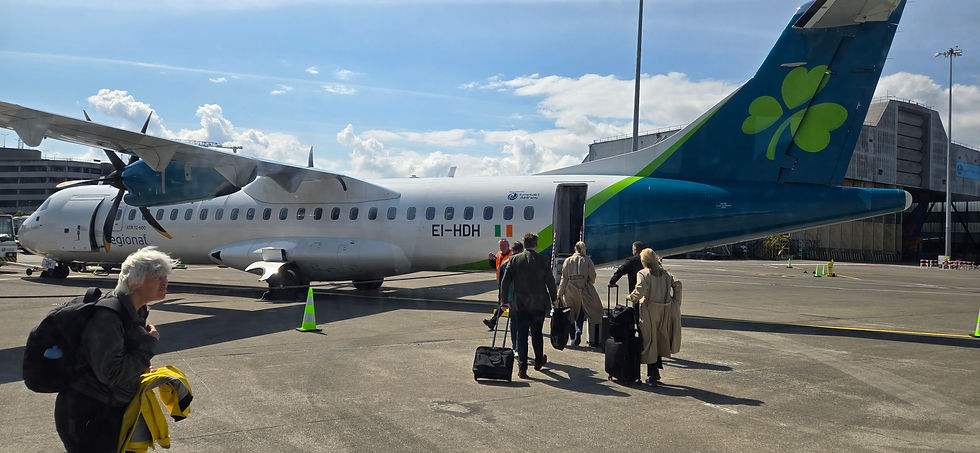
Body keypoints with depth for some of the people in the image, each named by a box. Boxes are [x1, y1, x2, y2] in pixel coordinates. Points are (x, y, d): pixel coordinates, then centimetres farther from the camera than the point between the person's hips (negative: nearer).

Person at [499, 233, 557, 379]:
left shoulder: (514, 260, -2)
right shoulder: (544, 261, -5)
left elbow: (505, 281, -3)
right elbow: (550, 282, 0)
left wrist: (504, 300, 6)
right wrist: (554, 299, 14)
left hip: (519, 305, 0)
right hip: (539, 304, 0)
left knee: (521, 335, 4)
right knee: (537, 333, 17)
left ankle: (522, 368, 1)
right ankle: (539, 361, 34)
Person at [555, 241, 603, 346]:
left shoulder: (568, 261, 1)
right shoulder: (587, 260, -1)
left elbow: (564, 278, 0)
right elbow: (593, 276, -5)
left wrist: (559, 294, 4)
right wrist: (590, 284, 17)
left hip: (570, 290, 1)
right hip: (584, 289, 0)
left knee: (571, 313, 10)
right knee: (582, 311, 16)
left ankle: (572, 338, 11)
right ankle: (578, 329, -10)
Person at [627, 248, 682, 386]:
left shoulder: (642, 274, -7)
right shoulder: (664, 273, 9)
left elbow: (641, 289, -22)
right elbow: (677, 283, 0)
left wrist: (632, 297, -6)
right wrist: (675, 302, 5)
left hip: (650, 310, -5)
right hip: (665, 311, 5)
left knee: (649, 344, 2)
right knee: (660, 340, 19)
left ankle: (652, 377, 4)